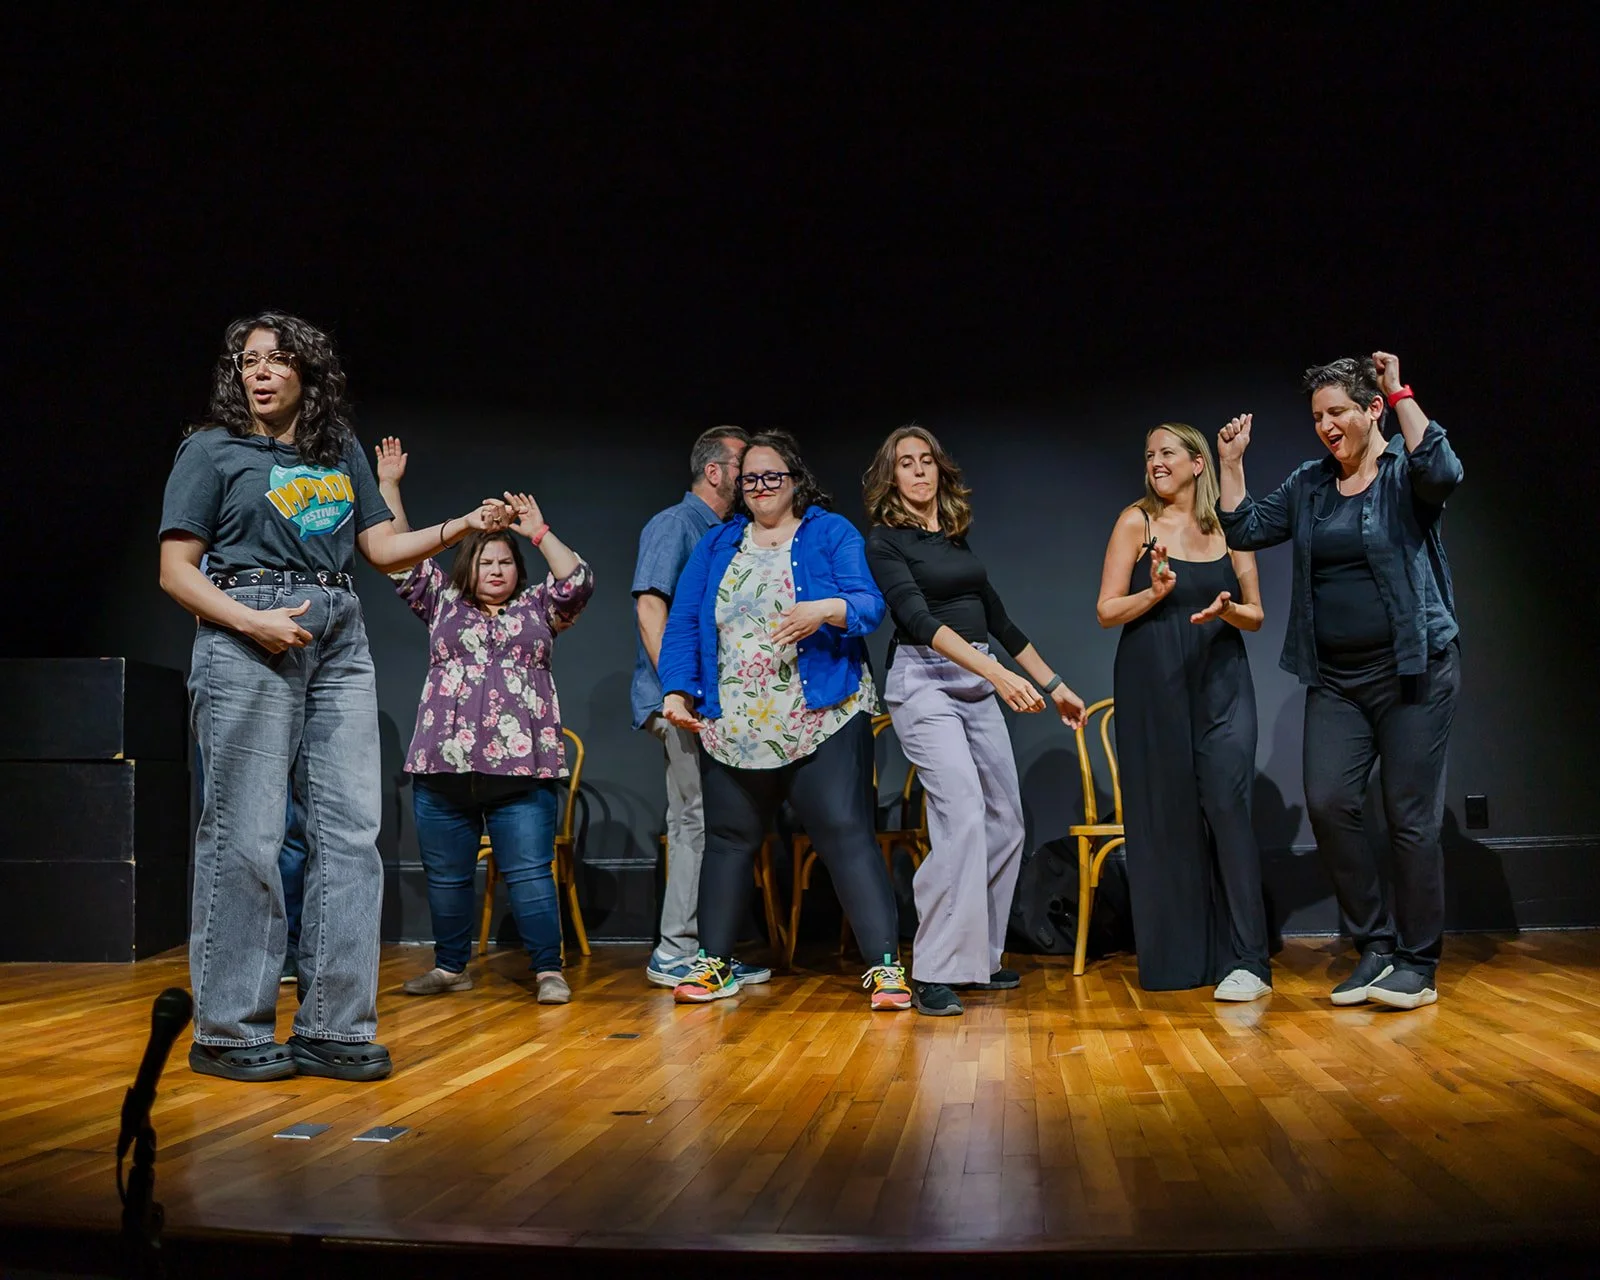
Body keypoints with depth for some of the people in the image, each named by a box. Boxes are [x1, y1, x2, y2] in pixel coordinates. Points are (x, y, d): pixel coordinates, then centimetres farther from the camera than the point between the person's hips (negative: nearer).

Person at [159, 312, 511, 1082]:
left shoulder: (341, 452, 18)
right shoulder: (213, 450, 5)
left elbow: (382, 548, 15)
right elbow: (176, 570, 0)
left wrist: (462, 527, 1)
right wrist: (252, 620, -14)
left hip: (339, 642, 5)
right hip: (247, 642, -5)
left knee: (351, 831, -1)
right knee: (246, 836, -5)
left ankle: (333, 1028, 6)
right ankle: (230, 1032, 6)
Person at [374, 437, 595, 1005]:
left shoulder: (537, 607, 14)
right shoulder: (443, 602, 17)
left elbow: (578, 580, -1)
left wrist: (539, 532, -1)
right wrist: (388, 486, 10)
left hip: (522, 767, -2)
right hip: (443, 766, 2)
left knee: (529, 873, -5)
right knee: (446, 874, 9)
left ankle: (549, 971, 0)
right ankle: (450, 967, 22)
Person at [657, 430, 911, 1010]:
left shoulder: (833, 534, 5)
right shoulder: (716, 545, 15)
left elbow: (869, 605, -7)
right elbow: (682, 623, 11)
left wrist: (826, 610, -28)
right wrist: (678, 691, -1)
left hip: (824, 722, -3)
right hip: (732, 727, 4)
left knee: (847, 835, -8)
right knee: (728, 841, 10)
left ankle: (885, 965, -3)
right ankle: (713, 961, 22)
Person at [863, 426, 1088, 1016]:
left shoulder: (958, 538, 16)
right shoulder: (885, 541, -5)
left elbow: (998, 620, 22)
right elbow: (919, 619, -19)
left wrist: (1053, 684, 21)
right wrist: (999, 673, -29)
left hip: (977, 684, 7)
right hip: (923, 681, -7)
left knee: (1005, 822, 5)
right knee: (963, 815, -21)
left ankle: (978, 957, 16)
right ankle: (933, 973, -16)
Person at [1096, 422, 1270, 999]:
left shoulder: (1229, 526, 9)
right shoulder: (1137, 522, 3)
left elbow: (1255, 614, 12)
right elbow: (1107, 610, 0)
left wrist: (1229, 610, -10)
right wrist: (1155, 593, -17)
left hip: (1222, 679, 1)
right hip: (1152, 684, -1)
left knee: (1226, 803, -12)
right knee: (1165, 815, 1)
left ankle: (1245, 961, -11)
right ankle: (1177, 959, 12)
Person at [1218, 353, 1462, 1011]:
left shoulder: (1405, 474, -4)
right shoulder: (1308, 484, 11)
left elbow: (1442, 472, -27)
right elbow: (1246, 529, 10)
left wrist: (1400, 393, -21)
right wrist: (1231, 463, 5)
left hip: (1413, 669, -5)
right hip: (1335, 678, 5)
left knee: (1411, 815, -2)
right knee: (1328, 803, -7)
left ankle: (1418, 964, 10)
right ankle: (1375, 946, 9)